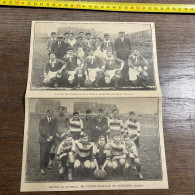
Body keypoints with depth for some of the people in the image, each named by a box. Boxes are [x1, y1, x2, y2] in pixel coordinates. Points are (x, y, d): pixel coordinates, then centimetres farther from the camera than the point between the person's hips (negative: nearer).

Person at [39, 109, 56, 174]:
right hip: (43, 139, -3)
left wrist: (52, 136, -7)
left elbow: (55, 129, 9)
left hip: (51, 140, 3)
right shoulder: (42, 120, 1)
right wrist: (48, 136, -12)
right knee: (43, 154, -3)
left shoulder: (54, 121, 12)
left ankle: (46, 166, 14)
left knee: (48, 154, 4)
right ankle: (42, 168, 4)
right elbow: (41, 130, -6)